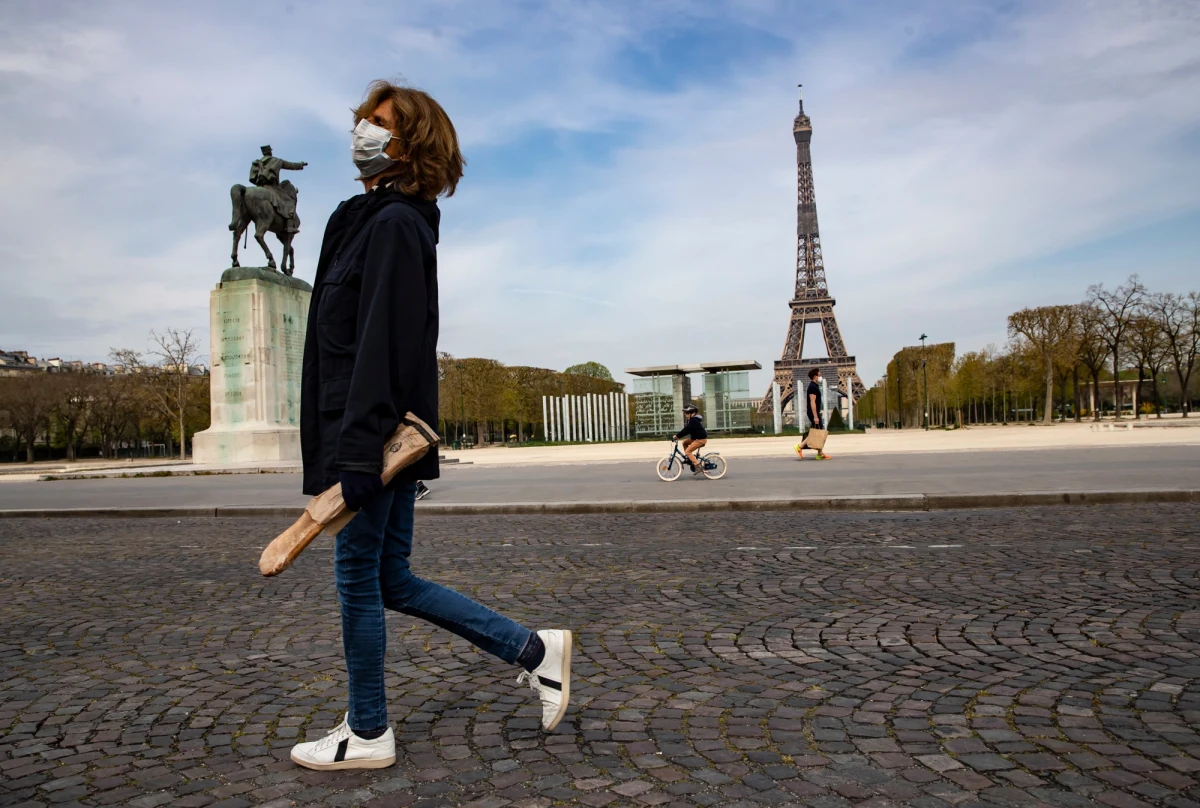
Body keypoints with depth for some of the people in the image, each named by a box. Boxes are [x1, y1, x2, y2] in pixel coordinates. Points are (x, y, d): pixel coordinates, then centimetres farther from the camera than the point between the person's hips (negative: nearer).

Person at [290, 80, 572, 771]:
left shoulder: (394, 225, -11)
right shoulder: (376, 221, 20)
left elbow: (384, 342, -21)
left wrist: (360, 448, -25)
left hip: (376, 433, -10)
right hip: (388, 435, 10)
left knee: (359, 577, 3)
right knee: (392, 580, 15)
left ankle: (367, 735, 21)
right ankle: (534, 649, 20)